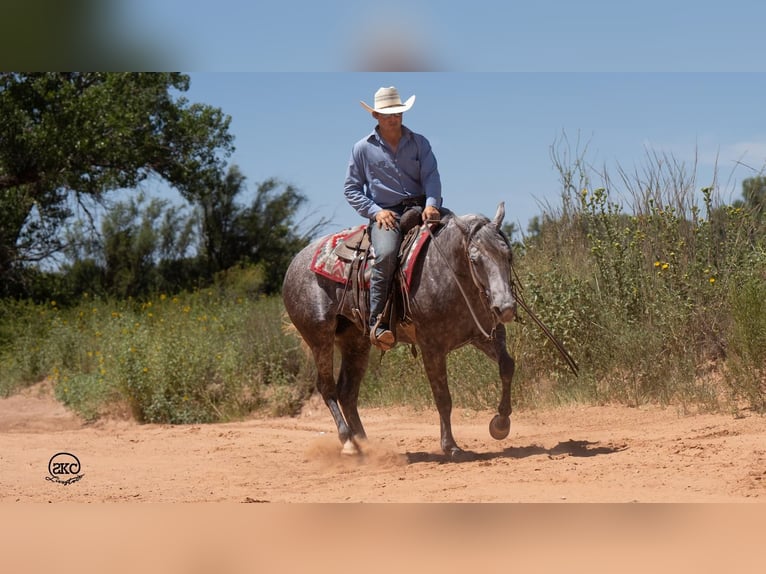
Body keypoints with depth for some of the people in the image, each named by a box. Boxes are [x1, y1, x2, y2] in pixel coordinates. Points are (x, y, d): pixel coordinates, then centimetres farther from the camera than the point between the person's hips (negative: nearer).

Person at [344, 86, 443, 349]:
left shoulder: (419, 143, 13)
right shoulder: (363, 148, 8)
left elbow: (431, 176, 2)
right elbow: (351, 188, 8)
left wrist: (431, 204, -18)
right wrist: (375, 211, -8)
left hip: (420, 209, 3)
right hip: (385, 214, -3)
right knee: (386, 254, -34)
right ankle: (378, 322, -30)